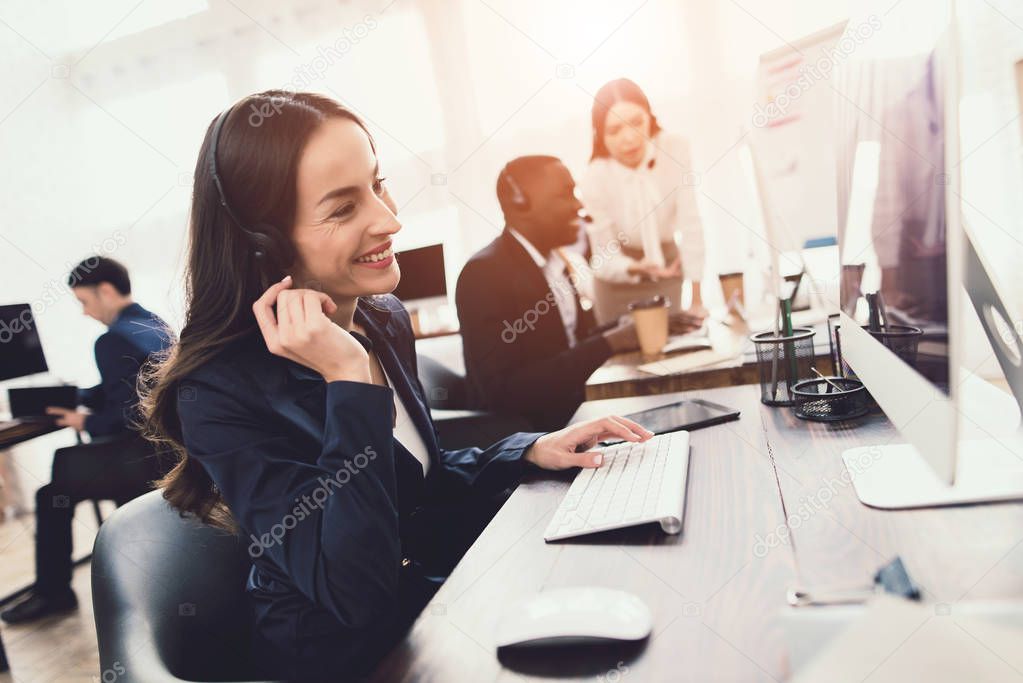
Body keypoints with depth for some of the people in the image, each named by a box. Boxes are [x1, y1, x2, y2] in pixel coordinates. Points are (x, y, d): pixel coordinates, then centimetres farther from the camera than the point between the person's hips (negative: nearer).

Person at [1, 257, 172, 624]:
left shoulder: (114, 340, -20)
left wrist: (86, 423, -6)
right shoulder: (155, 324, 9)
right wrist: (75, 398, 14)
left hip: (146, 455, -10)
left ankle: (52, 592, 19)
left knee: (53, 494, 3)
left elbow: (126, 414, -23)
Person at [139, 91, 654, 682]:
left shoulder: (385, 321, -3)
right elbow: (357, 593, -29)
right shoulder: (220, 390, -24)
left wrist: (530, 452, -5)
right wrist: (349, 381, -32)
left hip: (434, 594, 6)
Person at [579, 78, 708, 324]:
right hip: (618, 282, -1)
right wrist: (635, 267, -38)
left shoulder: (675, 149, -21)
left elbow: (690, 225, -23)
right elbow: (604, 260, -17)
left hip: (667, 263, 2)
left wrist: (697, 300, -25)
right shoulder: (593, 180, -24)